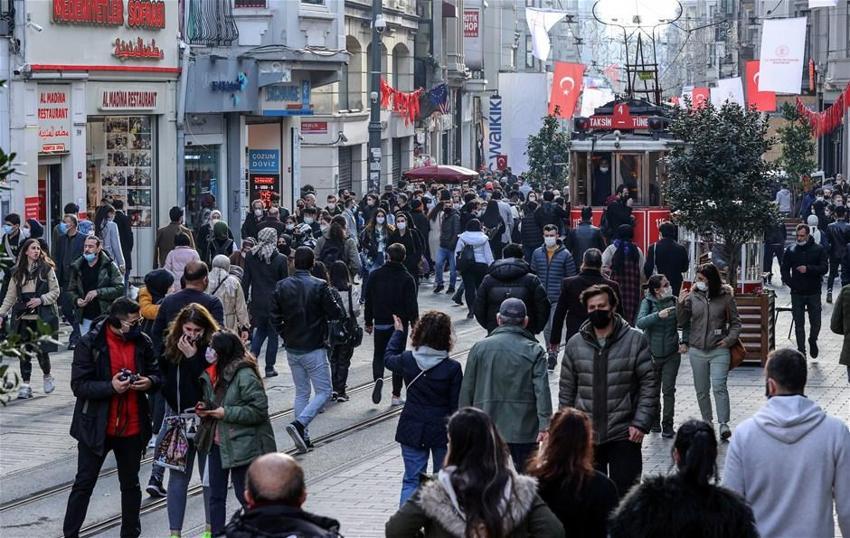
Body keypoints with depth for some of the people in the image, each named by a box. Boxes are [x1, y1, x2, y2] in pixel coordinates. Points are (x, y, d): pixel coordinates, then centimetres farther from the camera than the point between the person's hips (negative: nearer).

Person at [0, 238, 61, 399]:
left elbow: (55, 291, 2)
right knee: (24, 351, 0)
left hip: (42, 317, -3)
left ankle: (47, 376, 23)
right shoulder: (17, 272, 10)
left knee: (41, 349, -4)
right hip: (23, 317, 3)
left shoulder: (46, 269, 2)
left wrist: (41, 300, -13)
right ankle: (25, 384, 5)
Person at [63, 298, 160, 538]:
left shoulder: (142, 342, 0)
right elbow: (78, 385, -15)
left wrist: (149, 382, -13)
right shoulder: (90, 343, -12)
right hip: (96, 427, -4)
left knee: (131, 484, 16)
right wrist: (111, 386, -28)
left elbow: (156, 374, 11)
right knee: (84, 483, 3)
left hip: (132, 427, 4)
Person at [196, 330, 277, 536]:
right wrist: (205, 409, 3)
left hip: (241, 445, -8)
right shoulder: (212, 374, 8)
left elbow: (259, 410, -22)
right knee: (216, 495, 12)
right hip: (217, 443, 8)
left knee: (245, 495, 1)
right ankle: (217, 533, 21)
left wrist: (226, 413, -21)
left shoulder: (245, 376, -19)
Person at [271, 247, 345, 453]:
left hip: (292, 349, 5)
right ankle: (299, 424, -17)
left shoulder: (282, 286, -1)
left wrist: (286, 336, 12)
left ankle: (303, 436, 14)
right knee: (324, 392, 3)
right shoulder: (319, 286, -15)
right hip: (314, 349, -5)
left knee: (301, 392, 17)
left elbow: (274, 317, 1)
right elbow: (336, 314, -10)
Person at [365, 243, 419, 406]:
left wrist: (368, 322, 11)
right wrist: (415, 325, 0)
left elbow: (369, 300, 2)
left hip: (380, 323, 1)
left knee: (379, 354, 14)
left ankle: (378, 378, -17)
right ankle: (396, 395, 9)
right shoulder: (407, 279, -9)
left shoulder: (375, 275, -3)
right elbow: (412, 305, -9)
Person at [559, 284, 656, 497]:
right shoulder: (575, 344, 6)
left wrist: (641, 423, -11)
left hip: (624, 434, -3)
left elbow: (649, 385, -3)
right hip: (586, 436, 3)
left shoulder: (635, 340, -3)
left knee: (625, 495, -1)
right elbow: (567, 390, 12)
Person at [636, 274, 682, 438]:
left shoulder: (674, 301, -2)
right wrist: (658, 315, -34)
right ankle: (655, 420, 31)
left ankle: (667, 425, -2)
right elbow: (640, 323, -21)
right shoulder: (648, 302, -7)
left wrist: (684, 341, -9)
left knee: (669, 389, -6)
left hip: (672, 354, 0)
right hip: (652, 353, 0)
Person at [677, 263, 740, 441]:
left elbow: (735, 322, 6)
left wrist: (730, 339, -9)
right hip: (697, 350, 3)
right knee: (701, 390, 10)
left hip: (719, 350, -3)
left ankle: (723, 424, -14)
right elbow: (682, 323, 5)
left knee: (719, 386, -14)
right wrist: (681, 305, -10)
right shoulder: (692, 296, 2)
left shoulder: (725, 297, -3)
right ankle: (707, 423, 23)